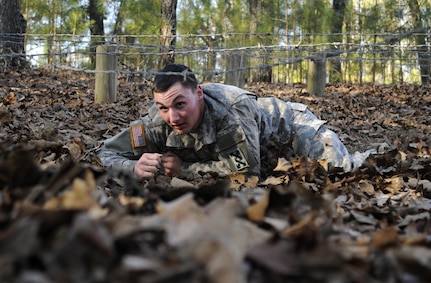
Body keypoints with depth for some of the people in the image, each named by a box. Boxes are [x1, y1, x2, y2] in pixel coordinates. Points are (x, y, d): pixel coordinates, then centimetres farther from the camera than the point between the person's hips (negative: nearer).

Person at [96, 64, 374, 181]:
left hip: (286, 124, -5)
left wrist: (185, 170, -42)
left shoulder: (232, 105, -45)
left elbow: (248, 167, -45)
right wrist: (136, 167, -46)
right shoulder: (158, 122, -31)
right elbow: (106, 153, -24)